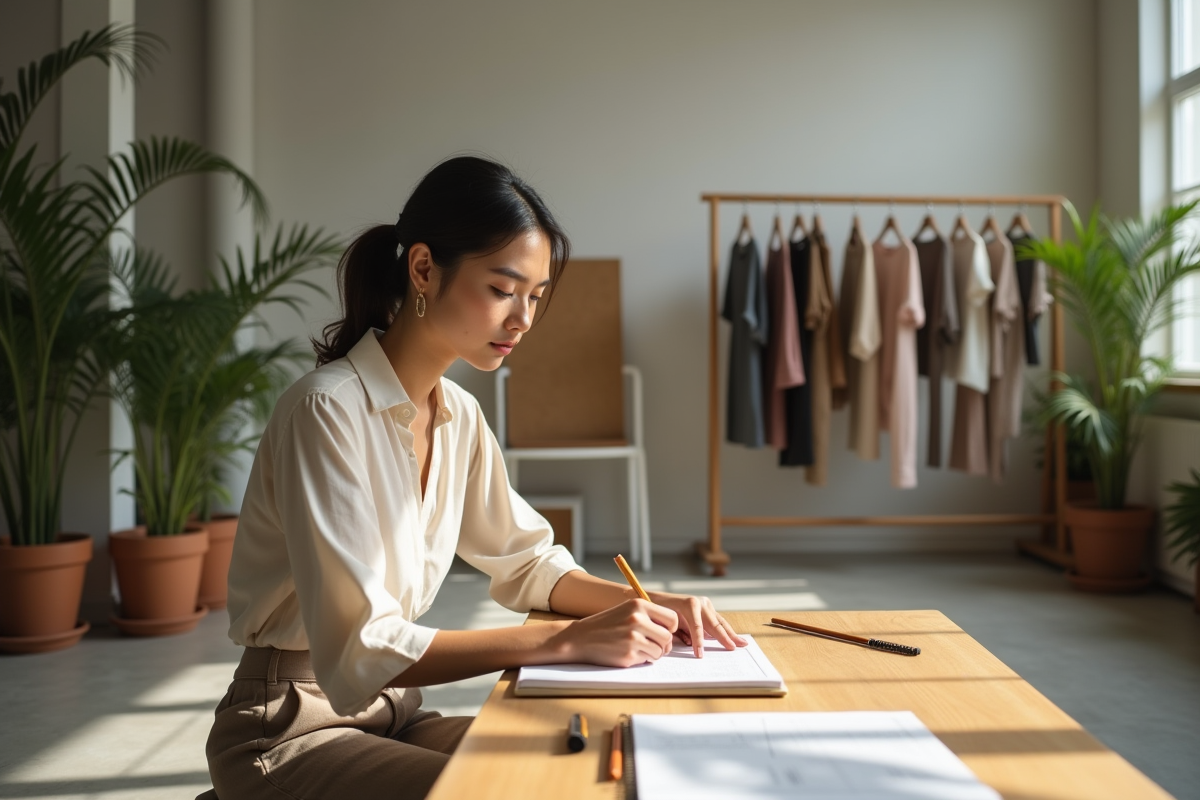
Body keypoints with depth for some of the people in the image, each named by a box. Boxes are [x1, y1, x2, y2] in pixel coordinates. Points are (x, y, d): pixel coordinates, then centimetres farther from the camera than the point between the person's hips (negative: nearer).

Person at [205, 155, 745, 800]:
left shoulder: (459, 416, 1)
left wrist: (642, 605, -9)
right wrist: (567, 640, -29)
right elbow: (359, 652, -27)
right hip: (290, 731, -6)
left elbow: (528, 562, 10)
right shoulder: (327, 410, -23)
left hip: (394, 715, 7)